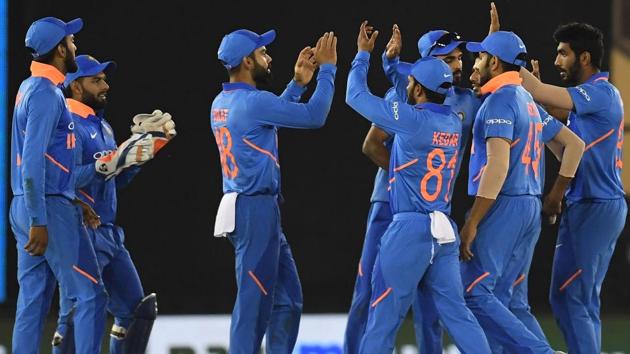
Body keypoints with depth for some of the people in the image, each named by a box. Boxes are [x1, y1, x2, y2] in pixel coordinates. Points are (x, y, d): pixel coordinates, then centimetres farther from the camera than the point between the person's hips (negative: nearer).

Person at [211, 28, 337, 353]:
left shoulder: (221, 104, 12)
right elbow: (314, 117, -14)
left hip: (243, 207, 10)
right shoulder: (252, 101, -17)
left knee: (287, 298, 15)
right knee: (255, 301, -6)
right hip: (257, 209, -10)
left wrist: (298, 83, 21)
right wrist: (327, 69, -4)